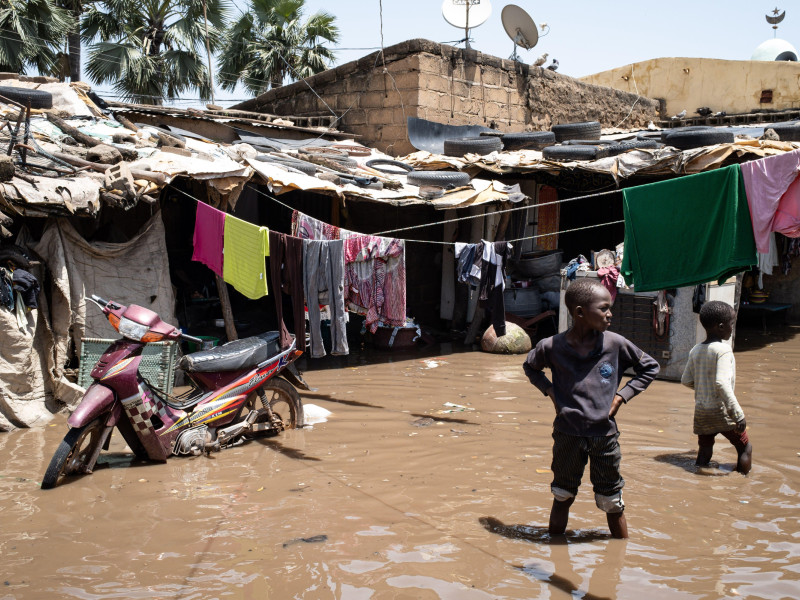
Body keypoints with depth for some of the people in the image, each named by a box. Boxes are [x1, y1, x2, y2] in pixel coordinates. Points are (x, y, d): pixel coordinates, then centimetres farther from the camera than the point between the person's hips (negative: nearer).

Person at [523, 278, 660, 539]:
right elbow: (530, 367, 15)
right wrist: (549, 390, 1)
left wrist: (622, 395, -2)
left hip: (604, 433, 1)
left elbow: (649, 367, 8)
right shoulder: (552, 347, -7)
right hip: (567, 434, 0)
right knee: (562, 497, 12)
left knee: (612, 503, 10)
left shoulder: (615, 344, -6)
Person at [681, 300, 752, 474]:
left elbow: (686, 380, 8)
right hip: (721, 411, -6)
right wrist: (738, 414, -25)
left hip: (700, 412, 6)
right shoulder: (723, 349, -15)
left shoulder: (696, 350, 5)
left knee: (704, 453, 14)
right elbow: (722, 382, -25)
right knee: (745, 447, 10)